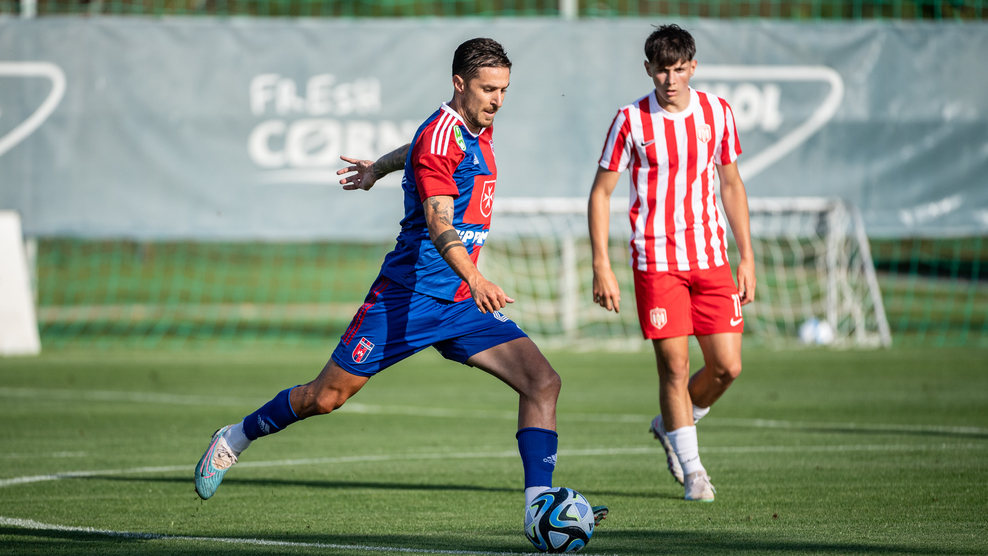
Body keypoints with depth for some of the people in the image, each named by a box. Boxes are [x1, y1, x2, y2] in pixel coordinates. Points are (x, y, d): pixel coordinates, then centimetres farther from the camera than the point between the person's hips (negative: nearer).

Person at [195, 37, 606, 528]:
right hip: (409, 297, -7)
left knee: (542, 381, -11)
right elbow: (439, 224, -31)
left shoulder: (478, 130, 10)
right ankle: (235, 439, 26)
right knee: (326, 397, 1)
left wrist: (381, 167, 51)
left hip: (463, 303, 7)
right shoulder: (441, 135, -17)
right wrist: (475, 278, -46)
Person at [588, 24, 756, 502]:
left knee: (727, 366, -1)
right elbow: (601, 193, 0)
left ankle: (670, 426, 26)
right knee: (675, 367, -7)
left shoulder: (718, 113, 4)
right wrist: (601, 267, -7)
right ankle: (692, 470, 6)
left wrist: (746, 257, 11)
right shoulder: (630, 121, -5)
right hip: (656, 261, -3)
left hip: (711, 259, 3)